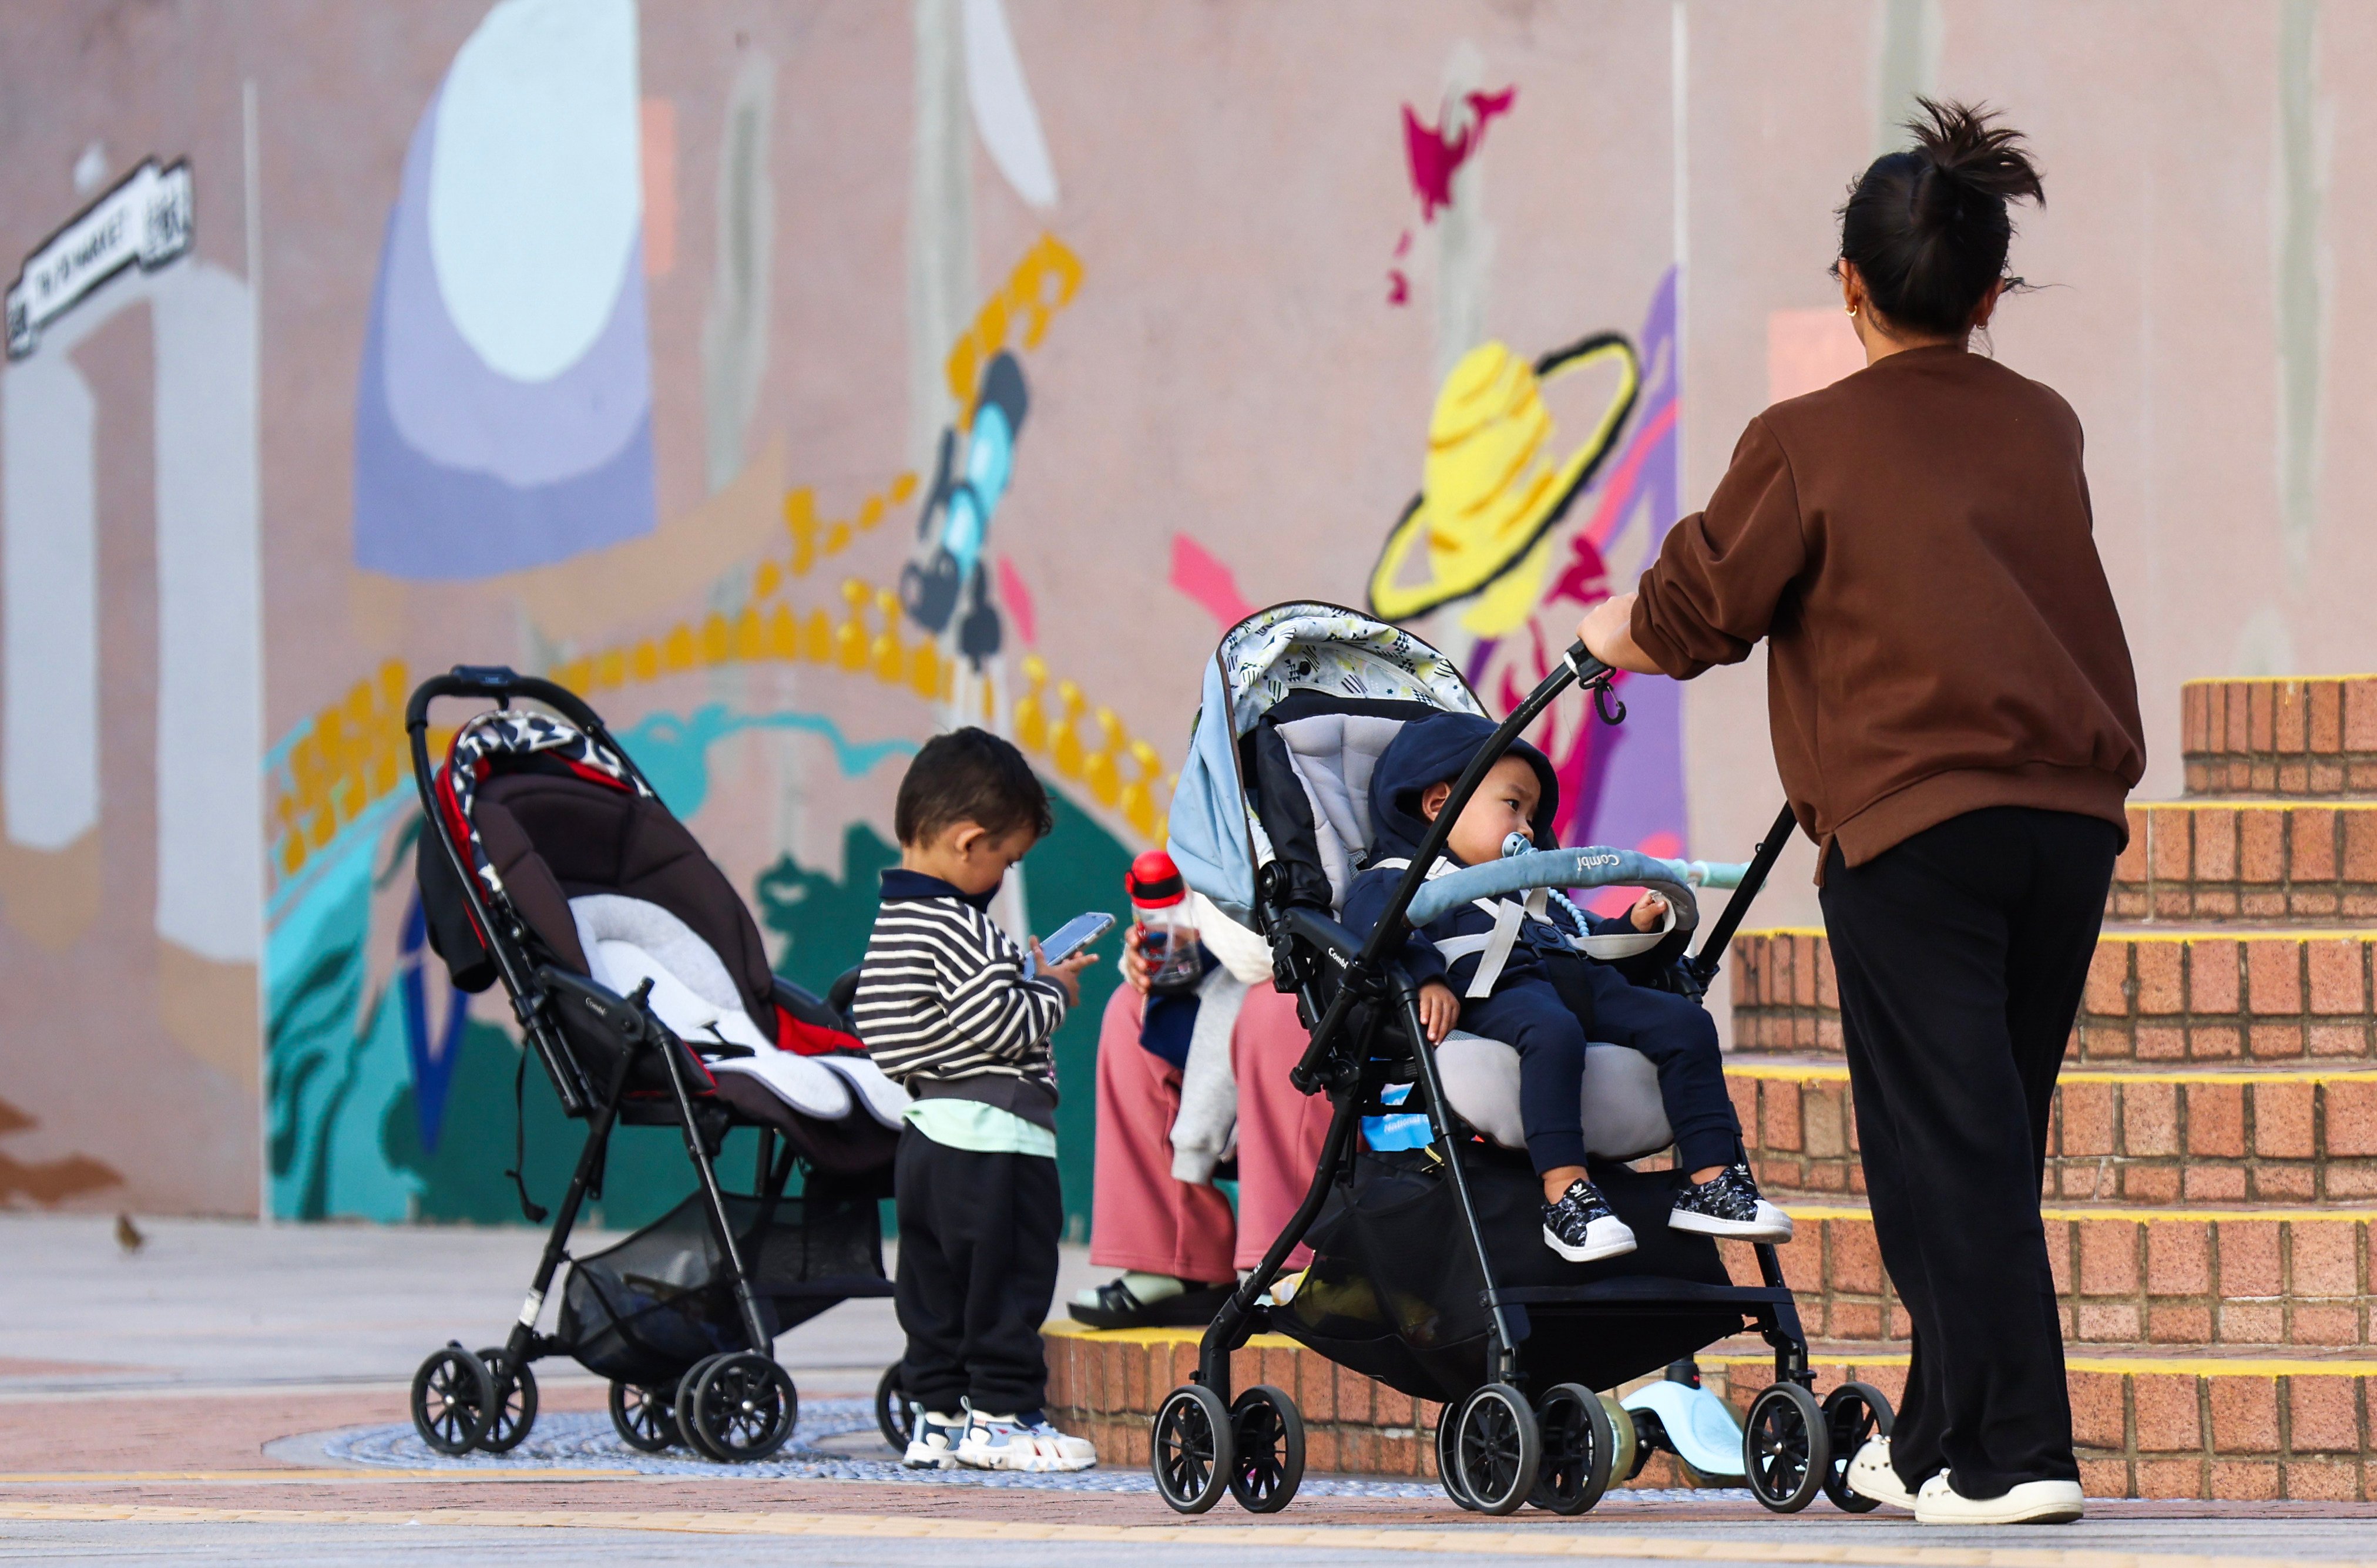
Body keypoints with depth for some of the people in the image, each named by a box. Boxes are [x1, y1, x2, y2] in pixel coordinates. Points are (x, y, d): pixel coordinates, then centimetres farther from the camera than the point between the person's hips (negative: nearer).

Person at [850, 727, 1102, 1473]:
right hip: (992, 1138, -9)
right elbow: (1000, 1025, -23)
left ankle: (939, 1413, 15)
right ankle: (1001, 1415, 0)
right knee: (1004, 1275, -3)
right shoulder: (960, 927, -18)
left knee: (933, 1278, 12)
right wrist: (1052, 990, -3)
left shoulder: (890, 920, 11)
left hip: (925, 1132, 9)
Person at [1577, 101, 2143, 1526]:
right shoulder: (2047, 429, 12)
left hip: (1914, 823, -5)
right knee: (1996, 1133, 13)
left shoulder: (1809, 442, -3)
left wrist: (1622, 639, 26)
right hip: (2073, 812, 5)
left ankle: (2016, 1450, -12)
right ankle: (1938, 1436, 21)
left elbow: (1701, 606, 3)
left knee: (1950, 1141, -4)